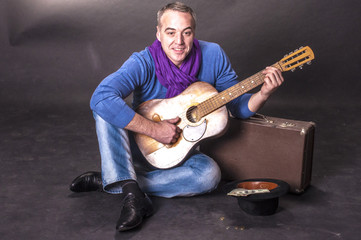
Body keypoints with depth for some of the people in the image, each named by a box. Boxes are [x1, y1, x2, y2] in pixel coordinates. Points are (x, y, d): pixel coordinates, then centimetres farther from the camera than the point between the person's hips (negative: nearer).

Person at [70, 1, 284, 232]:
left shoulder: (213, 56, -11)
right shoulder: (143, 63, -23)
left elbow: (239, 106, -2)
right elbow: (101, 98, -40)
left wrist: (264, 93, -24)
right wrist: (155, 130, -36)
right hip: (140, 147, -2)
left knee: (209, 174, -30)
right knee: (106, 108, -27)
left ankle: (108, 181, -22)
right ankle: (132, 192, -35)